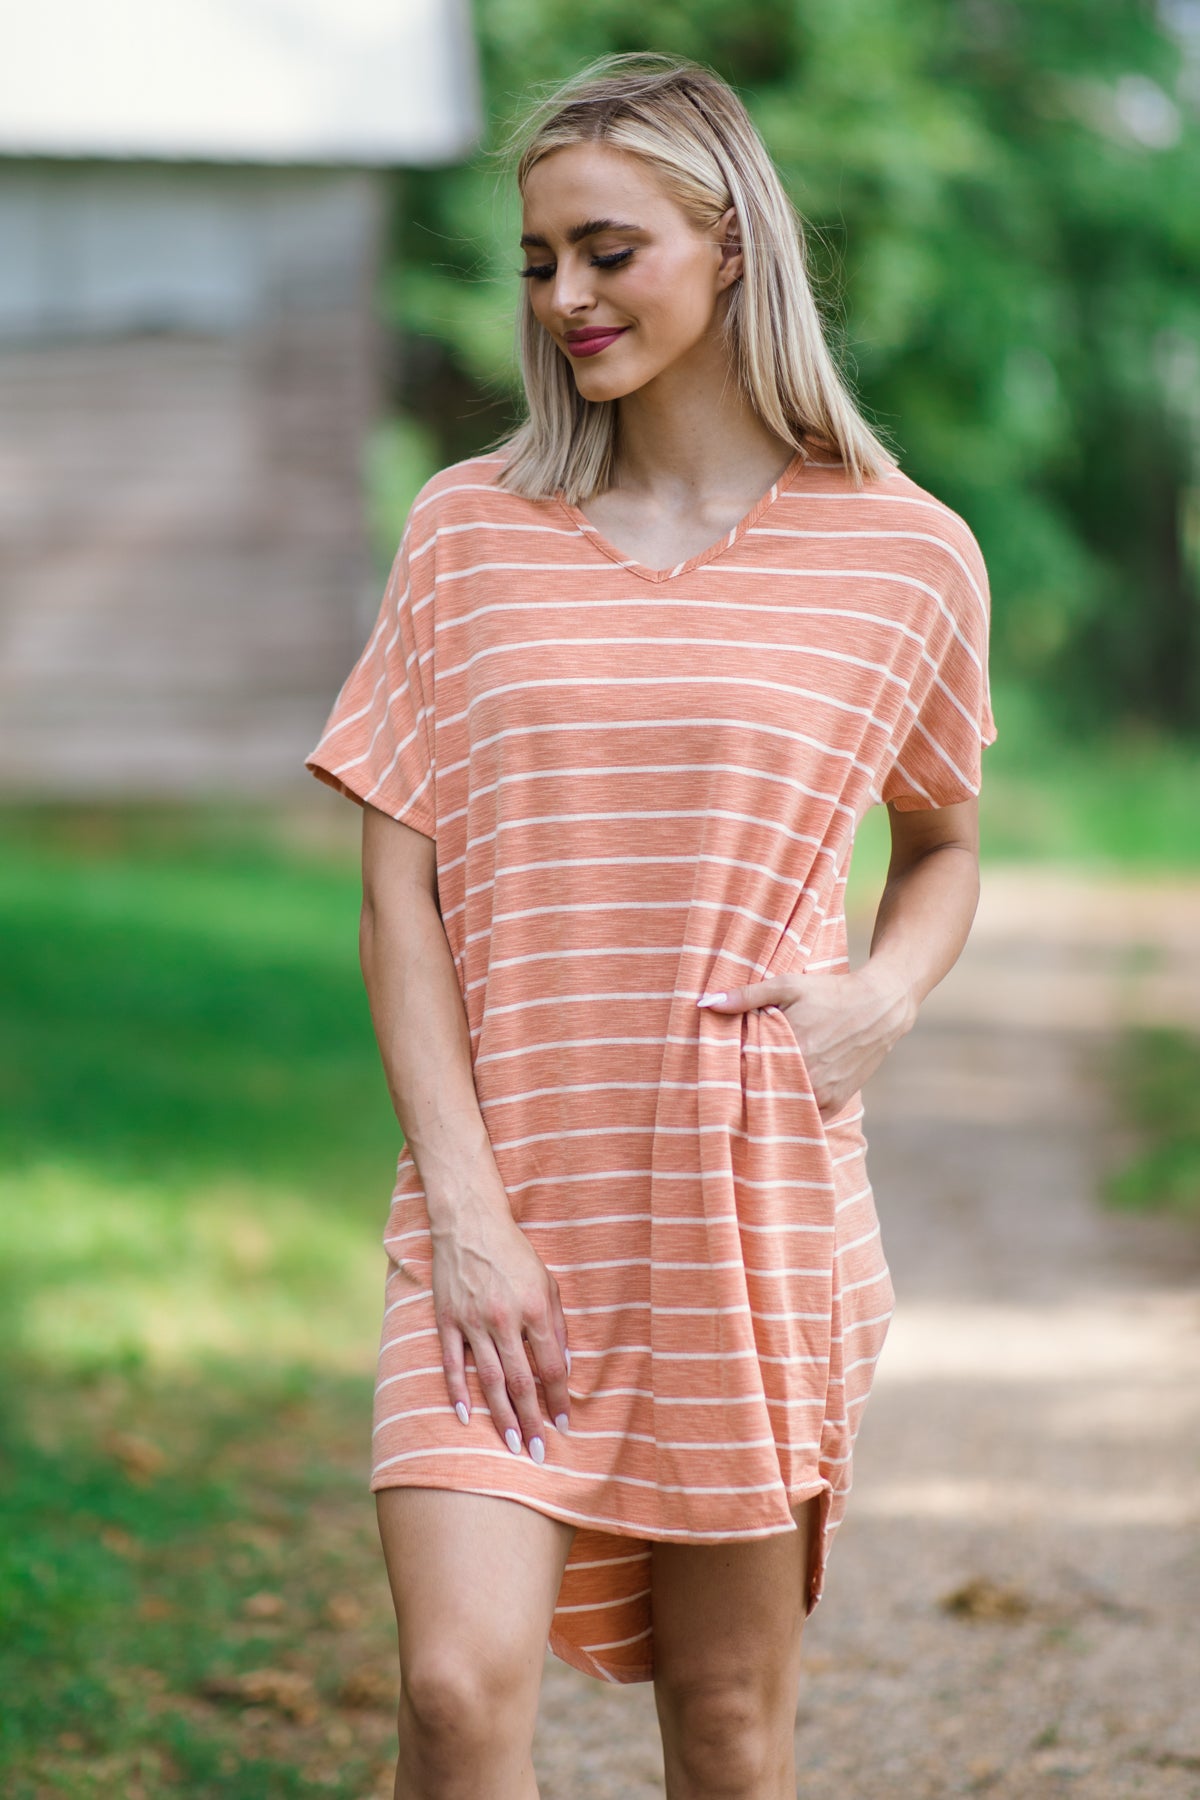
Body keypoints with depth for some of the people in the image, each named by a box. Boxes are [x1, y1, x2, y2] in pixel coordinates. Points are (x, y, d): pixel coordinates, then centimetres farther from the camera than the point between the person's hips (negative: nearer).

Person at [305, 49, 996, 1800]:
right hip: (505, 1201, 0)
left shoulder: (905, 556, 2)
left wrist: (886, 995, -5)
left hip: (756, 1209, 0)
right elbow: (399, 887, 1)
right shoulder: (469, 531, 4)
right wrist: (462, 1204, -8)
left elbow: (944, 843, 17)